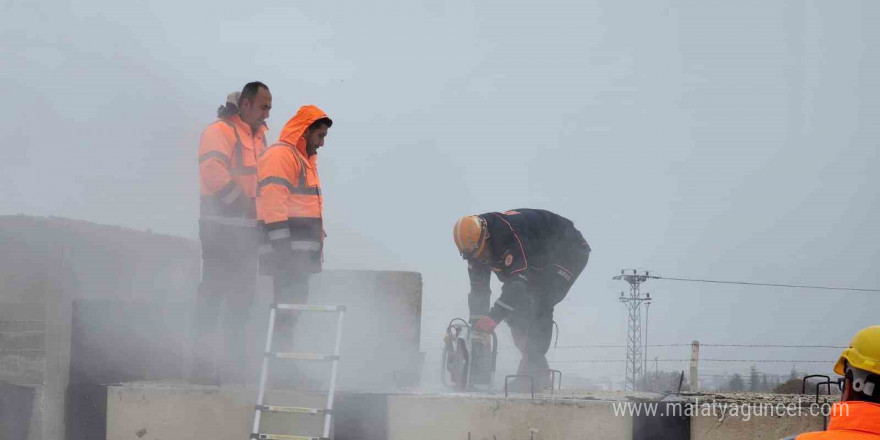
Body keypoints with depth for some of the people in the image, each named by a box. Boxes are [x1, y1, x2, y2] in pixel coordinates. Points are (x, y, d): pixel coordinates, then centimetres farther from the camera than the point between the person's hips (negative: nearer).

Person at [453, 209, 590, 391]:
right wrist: (476, 329, -14)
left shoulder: (512, 231, -37)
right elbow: (478, 290, -6)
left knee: (540, 305, -25)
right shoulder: (475, 247, -11)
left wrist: (495, 316, -46)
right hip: (539, 261, 9)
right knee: (517, 311, -4)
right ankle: (538, 371, 2)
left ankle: (531, 373, -26)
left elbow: (520, 280, -41)